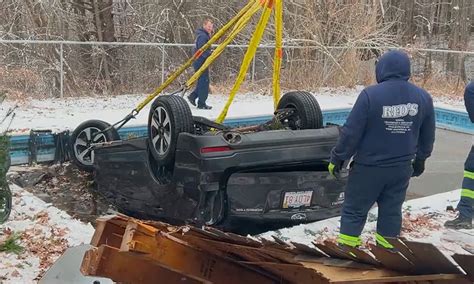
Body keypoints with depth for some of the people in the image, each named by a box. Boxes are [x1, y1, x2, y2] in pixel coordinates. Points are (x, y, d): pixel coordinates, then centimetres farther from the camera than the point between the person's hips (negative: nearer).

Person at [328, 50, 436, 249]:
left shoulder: (370, 95, -17)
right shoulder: (423, 97, -1)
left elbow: (351, 132, -15)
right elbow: (428, 136, 10)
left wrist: (337, 158, -2)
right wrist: (420, 159, 25)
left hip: (368, 167, -4)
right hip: (402, 167, 4)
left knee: (355, 208, 10)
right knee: (392, 209, 18)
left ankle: (346, 245, 15)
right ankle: (387, 246, 26)